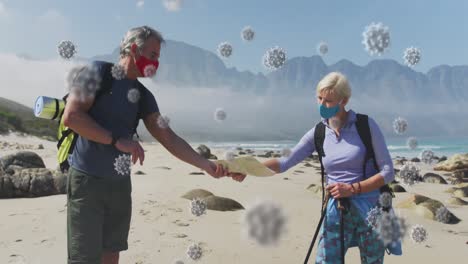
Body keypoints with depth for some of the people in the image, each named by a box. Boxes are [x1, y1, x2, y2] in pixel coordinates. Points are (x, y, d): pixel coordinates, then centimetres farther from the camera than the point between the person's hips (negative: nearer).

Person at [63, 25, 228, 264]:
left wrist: (206, 164, -4)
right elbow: (70, 116, -18)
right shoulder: (98, 72, -7)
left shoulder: (143, 95, 10)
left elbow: (168, 138, 4)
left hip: (120, 183, 6)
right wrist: (116, 140, -20)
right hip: (87, 180, -6)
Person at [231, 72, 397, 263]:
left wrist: (352, 189, -19)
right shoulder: (318, 133, -2)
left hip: (370, 209, -1)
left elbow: (388, 172, -8)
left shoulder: (366, 125, -10)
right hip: (336, 210, 2)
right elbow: (286, 162, -9)